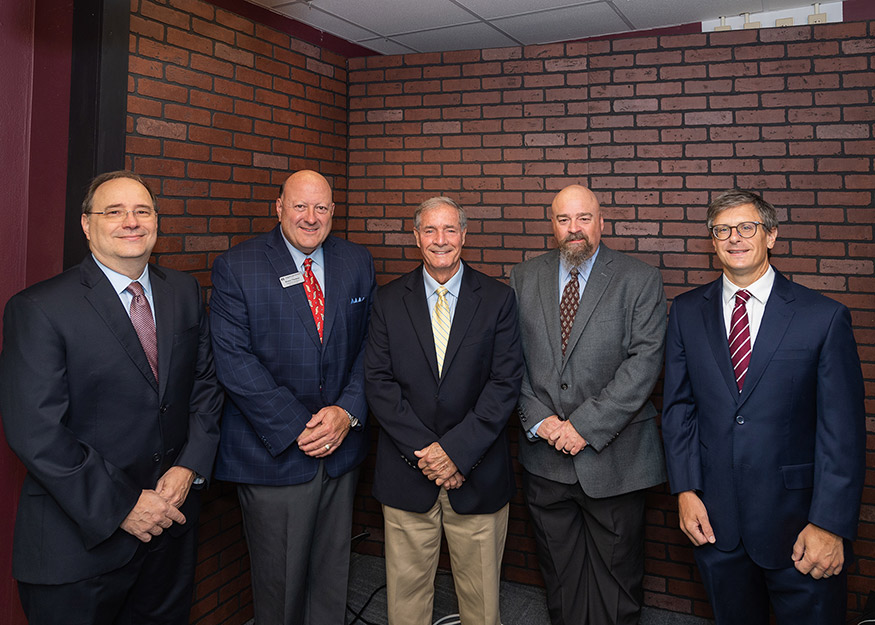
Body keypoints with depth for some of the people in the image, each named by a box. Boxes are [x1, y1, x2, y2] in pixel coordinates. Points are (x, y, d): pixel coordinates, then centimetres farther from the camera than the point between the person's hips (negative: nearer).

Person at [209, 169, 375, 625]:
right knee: (279, 580, 11)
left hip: (341, 449, 4)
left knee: (333, 574, 18)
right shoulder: (235, 268, -7)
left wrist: (348, 411, -11)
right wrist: (297, 429, -17)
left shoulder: (357, 263, 5)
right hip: (273, 452, -3)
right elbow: (233, 361, -14)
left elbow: (369, 345, 4)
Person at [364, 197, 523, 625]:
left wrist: (457, 450, -14)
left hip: (477, 474, 0)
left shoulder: (497, 299, 0)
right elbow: (378, 381, -3)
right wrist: (422, 450, -12)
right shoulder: (388, 301, 3)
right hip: (407, 473, 1)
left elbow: (505, 382, -6)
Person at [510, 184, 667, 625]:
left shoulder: (640, 281, -4)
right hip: (544, 455, 3)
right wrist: (538, 419, -9)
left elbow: (644, 361, -13)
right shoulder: (524, 278, 5)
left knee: (617, 573, 12)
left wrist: (586, 425, -17)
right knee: (557, 571, 17)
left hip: (613, 454, -2)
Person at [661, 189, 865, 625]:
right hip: (713, 517, 3)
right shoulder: (687, 312, 2)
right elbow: (678, 406, 4)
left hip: (794, 518, -2)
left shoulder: (824, 317, -7)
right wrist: (686, 490, -2)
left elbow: (842, 430, -8)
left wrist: (830, 525, -12)